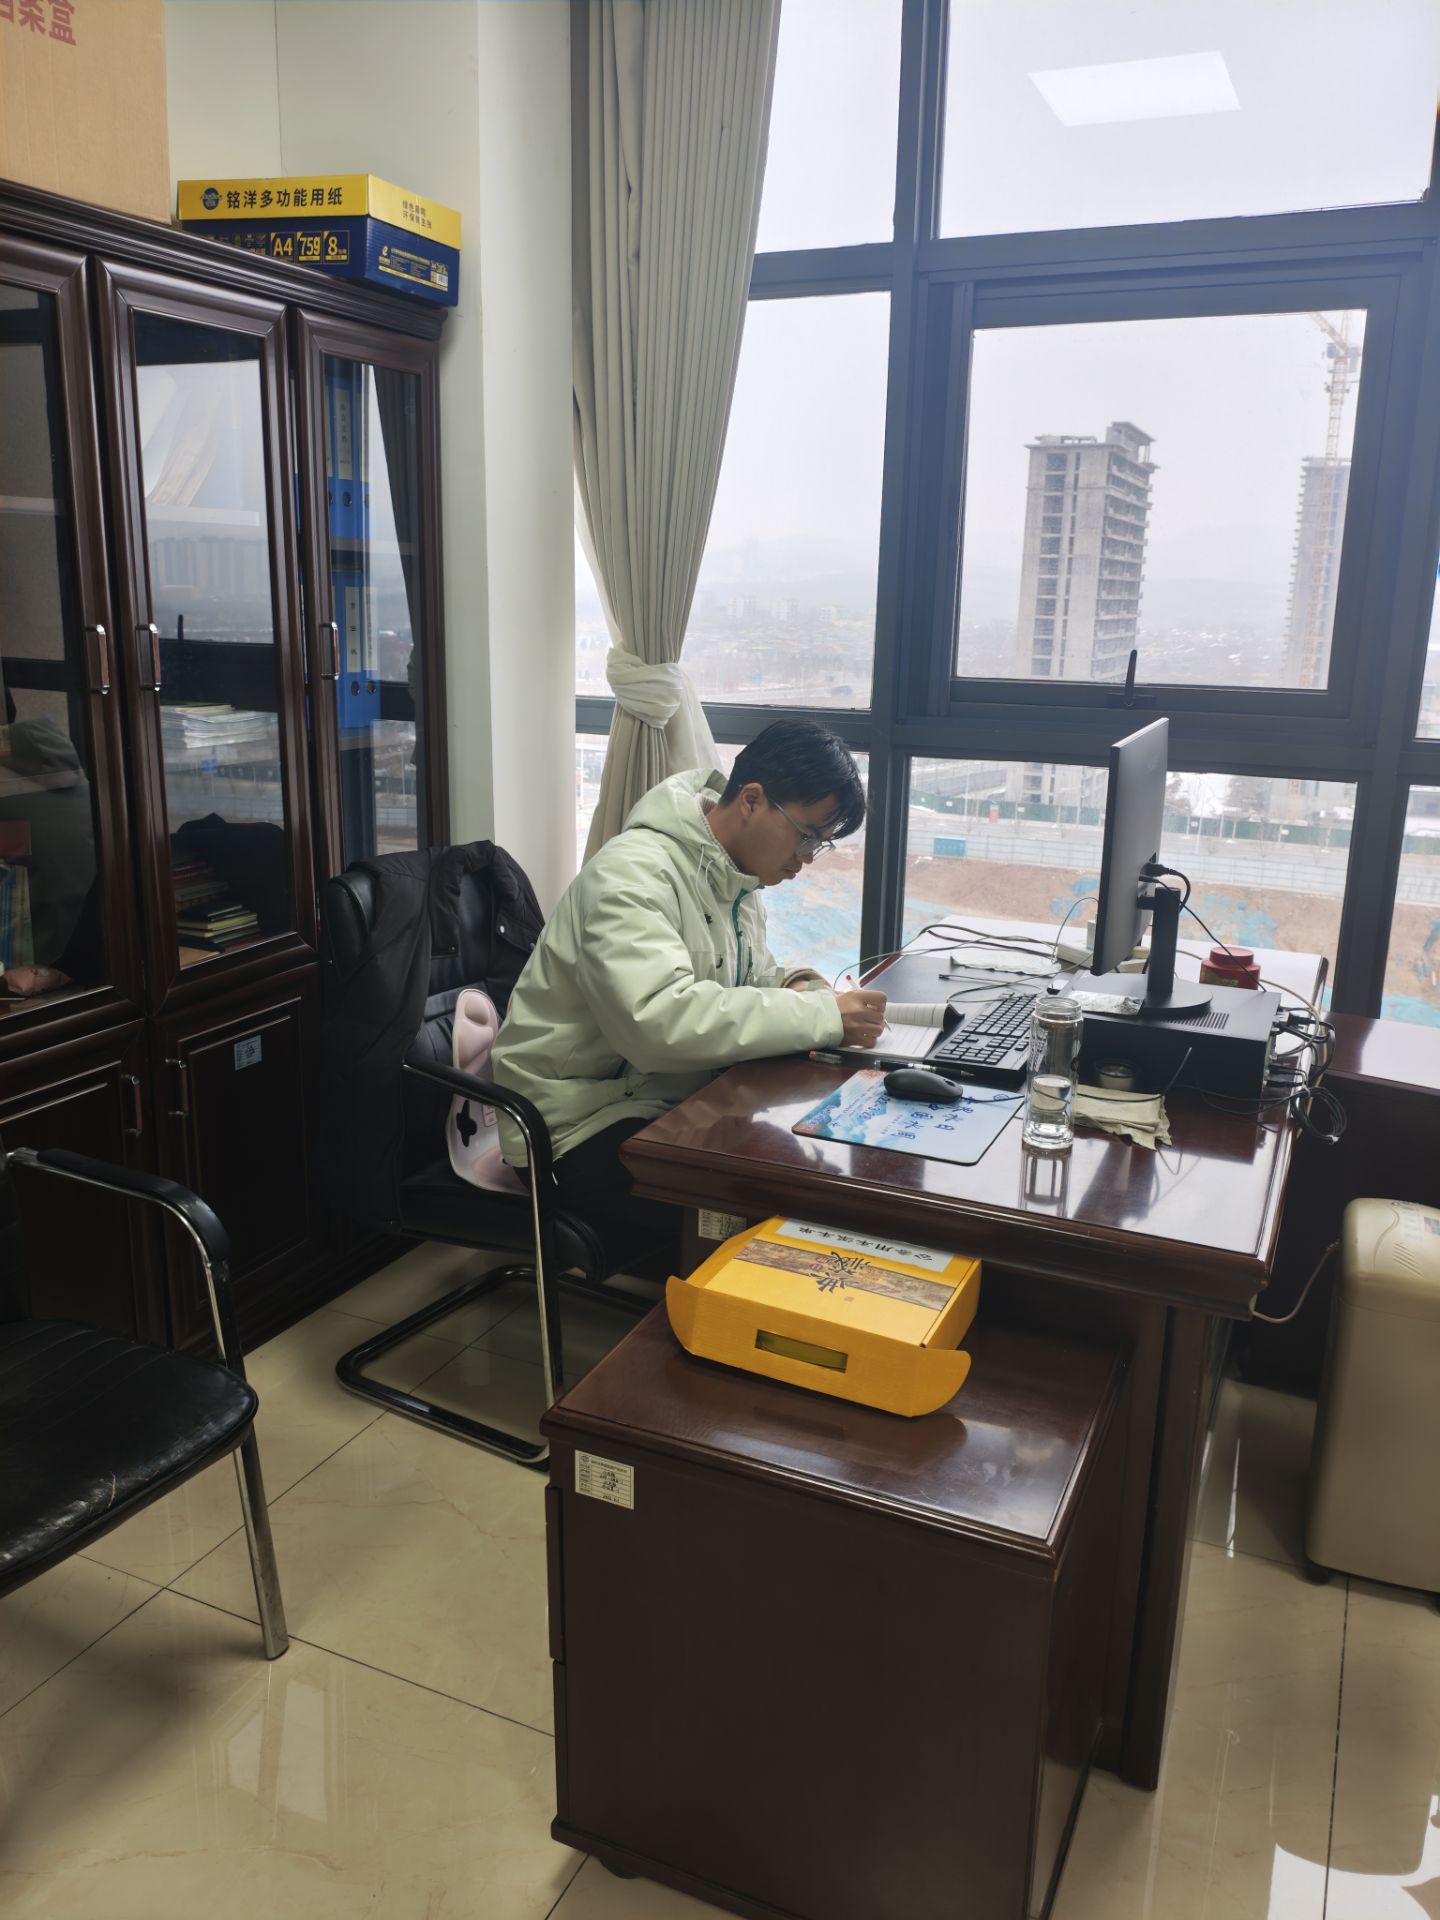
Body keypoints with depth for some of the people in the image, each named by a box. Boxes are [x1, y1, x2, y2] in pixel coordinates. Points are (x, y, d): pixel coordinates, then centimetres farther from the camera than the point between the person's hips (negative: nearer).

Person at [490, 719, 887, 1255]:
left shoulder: (735, 876, 7)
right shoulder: (633, 874, -22)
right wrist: (821, 1015, -32)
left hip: (673, 1099, 9)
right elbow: (660, 1021, -37)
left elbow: (747, 978, 20)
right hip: (582, 1125, -9)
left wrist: (799, 987, -5)